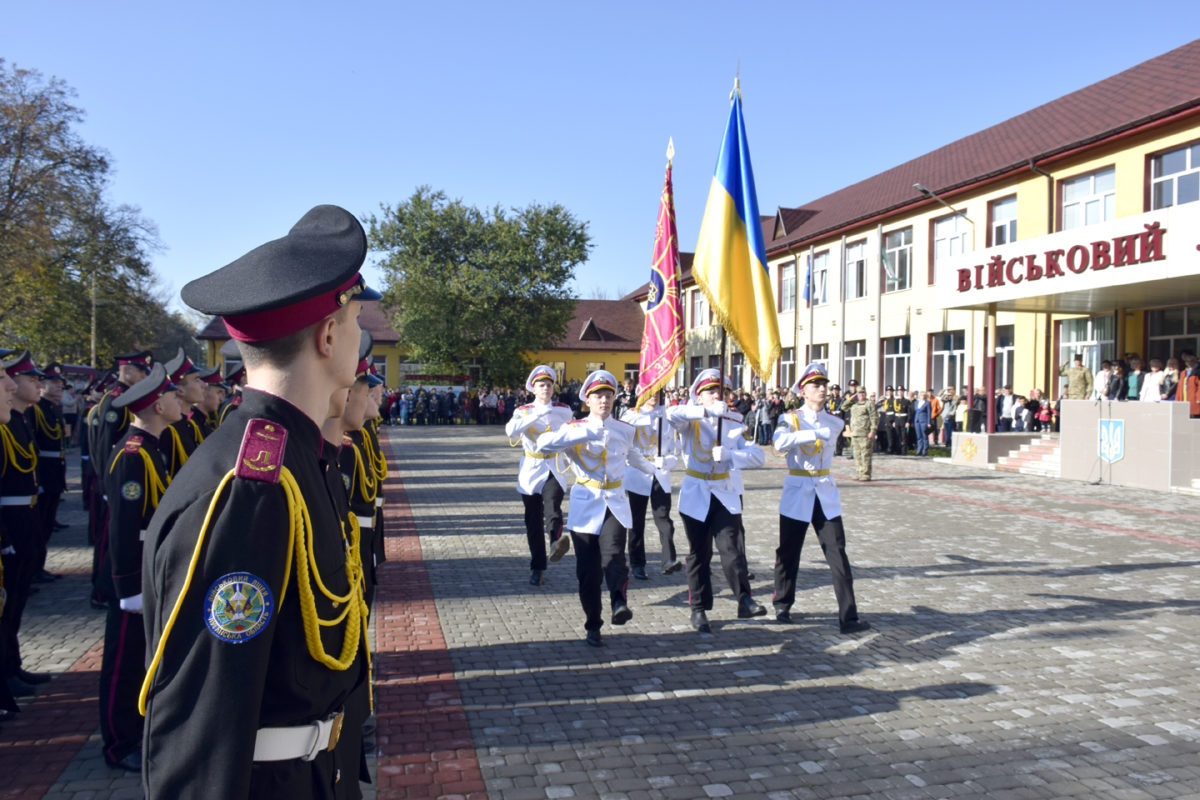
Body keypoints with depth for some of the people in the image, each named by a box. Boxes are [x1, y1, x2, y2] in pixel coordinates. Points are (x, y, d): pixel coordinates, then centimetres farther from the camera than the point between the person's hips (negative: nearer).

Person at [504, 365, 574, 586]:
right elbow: (511, 430, -22)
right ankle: (537, 568, 14)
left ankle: (556, 543, -53)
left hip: (554, 469, 0)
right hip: (531, 470, 1)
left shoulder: (564, 411, 6)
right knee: (533, 520, 4)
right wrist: (538, 414, -27)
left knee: (552, 504, -29)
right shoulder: (523, 411, 1)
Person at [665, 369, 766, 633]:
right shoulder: (691, 422, -1)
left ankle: (744, 601, -9)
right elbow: (672, 414, -26)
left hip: (725, 494, 2)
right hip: (696, 494, -1)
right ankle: (699, 609, 15)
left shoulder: (733, 425, 6)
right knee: (699, 553, 5)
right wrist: (707, 411, -35)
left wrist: (728, 455, -21)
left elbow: (758, 456, -5)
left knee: (731, 547, -12)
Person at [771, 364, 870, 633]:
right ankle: (782, 606, 27)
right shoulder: (790, 419, -4)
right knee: (788, 554, 8)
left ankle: (848, 617, -4)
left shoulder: (834, 422, 7)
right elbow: (780, 443, -22)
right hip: (796, 493, -2)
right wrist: (813, 434, -32)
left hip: (826, 495, 2)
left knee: (838, 555, -4)